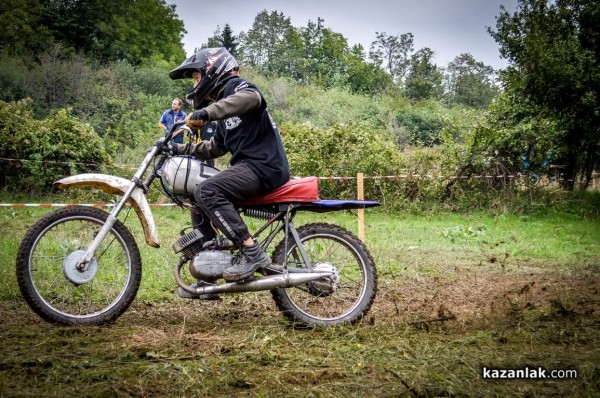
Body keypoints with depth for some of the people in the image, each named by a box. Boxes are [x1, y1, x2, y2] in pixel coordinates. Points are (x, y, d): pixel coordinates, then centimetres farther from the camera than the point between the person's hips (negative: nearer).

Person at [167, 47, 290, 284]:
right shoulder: (223, 105, 26)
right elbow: (214, 148, 33)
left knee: (206, 192, -27)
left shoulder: (236, 86, -3)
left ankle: (252, 253, -28)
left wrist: (207, 112, -39)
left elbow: (252, 97, -30)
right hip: (248, 166, 10)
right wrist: (180, 149, 22)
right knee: (199, 208, 13)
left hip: (264, 166, -10)